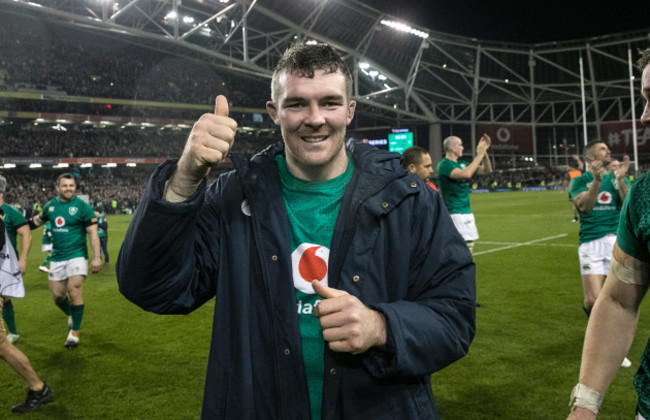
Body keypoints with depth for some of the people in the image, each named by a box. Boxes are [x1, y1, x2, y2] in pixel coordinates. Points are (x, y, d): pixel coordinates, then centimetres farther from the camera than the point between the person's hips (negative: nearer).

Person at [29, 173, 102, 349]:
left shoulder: (83, 206, -7)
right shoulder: (50, 205, 7)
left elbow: (93, 232, -9)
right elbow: (39, 219, 29)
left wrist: (96, 257, -15)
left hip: (76, 255, -5)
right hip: (57, 257, 5)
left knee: (74, 291, -13)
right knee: (57, 295, 8)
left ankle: (74, 332, 0)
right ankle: (71, 316, 40)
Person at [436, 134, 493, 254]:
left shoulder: (462, 164, 13)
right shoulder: (444, 164, -11)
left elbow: (487, 170, 15)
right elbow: (466, 174, -27)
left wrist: (485, 151, 3)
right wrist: (479, 154, -18)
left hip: (467, 212, 9)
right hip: (454, 213, -8)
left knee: (469, 246, 11)